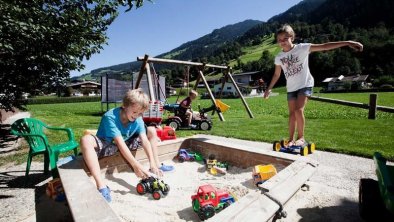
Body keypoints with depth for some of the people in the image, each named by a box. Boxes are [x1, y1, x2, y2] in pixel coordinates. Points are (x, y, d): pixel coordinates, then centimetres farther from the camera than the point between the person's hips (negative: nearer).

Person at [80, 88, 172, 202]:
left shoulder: (138, 119, -14)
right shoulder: (110, 117, -29)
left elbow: (145, 140, -22)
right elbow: (120, 142, -35)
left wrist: (153, 165, -32)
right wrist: (136, 165, -40)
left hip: (125, 143, 5)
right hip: (106, 145, -4)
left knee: (151, 130, -4)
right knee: (86, 140, -38)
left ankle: (157, 166, 0)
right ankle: (101, 186, -44)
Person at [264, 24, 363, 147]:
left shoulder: (302, 48, -10)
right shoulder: (279, 57, 1)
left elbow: (324, 46, -16)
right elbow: (276, 74, 13)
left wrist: (347, 42, -24)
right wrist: (269, 89, 16)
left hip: (305, 84, -4)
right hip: (291, 88, 4)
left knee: (298, 110, -18)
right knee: (292, 113, 4)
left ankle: (301, 137, -2)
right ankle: (291, 139, 13)